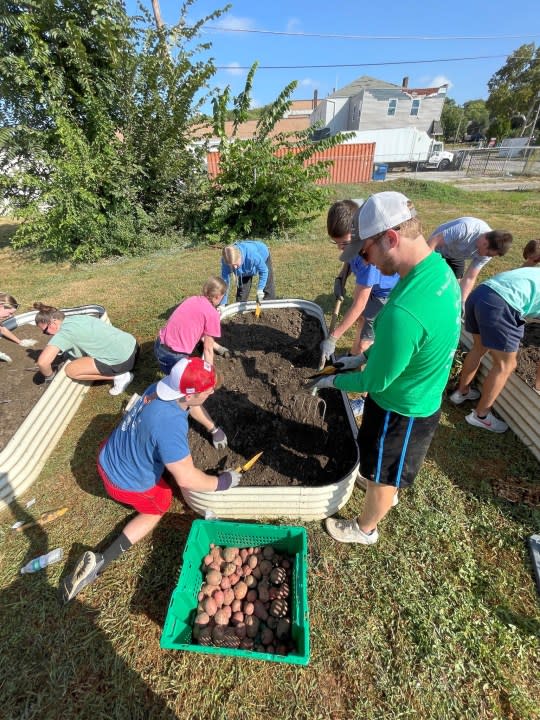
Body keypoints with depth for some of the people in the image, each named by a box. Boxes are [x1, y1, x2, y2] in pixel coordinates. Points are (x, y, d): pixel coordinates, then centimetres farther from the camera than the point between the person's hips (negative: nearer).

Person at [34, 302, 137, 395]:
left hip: (122, 360, -9)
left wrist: (49, 376, 3)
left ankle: (118, 377, 0)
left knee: (70, 370, 2)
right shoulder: (76, 318, 15)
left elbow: (42, 362, -18)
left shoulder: (64, 332, -10)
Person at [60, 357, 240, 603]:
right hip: (126, 483, -8)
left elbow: (190, 407, 6)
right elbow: (186, 478, -33)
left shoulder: (164, 387, -17)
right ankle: (100, 561, 9)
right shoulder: (169, 424, -41)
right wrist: (221, 482, -17)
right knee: (160, 505, 19)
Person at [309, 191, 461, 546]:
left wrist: (334, 380, -8)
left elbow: (376, 382, -25)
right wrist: (364, 356, 3)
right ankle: (389, 493, 65)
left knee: (382, 475, 19)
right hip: (423, 395, 8)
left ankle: (365, 529, 49)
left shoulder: (403, 311, -40)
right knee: (389, 466, 35)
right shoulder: (439, 268, -9)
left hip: (401, 410, -8)